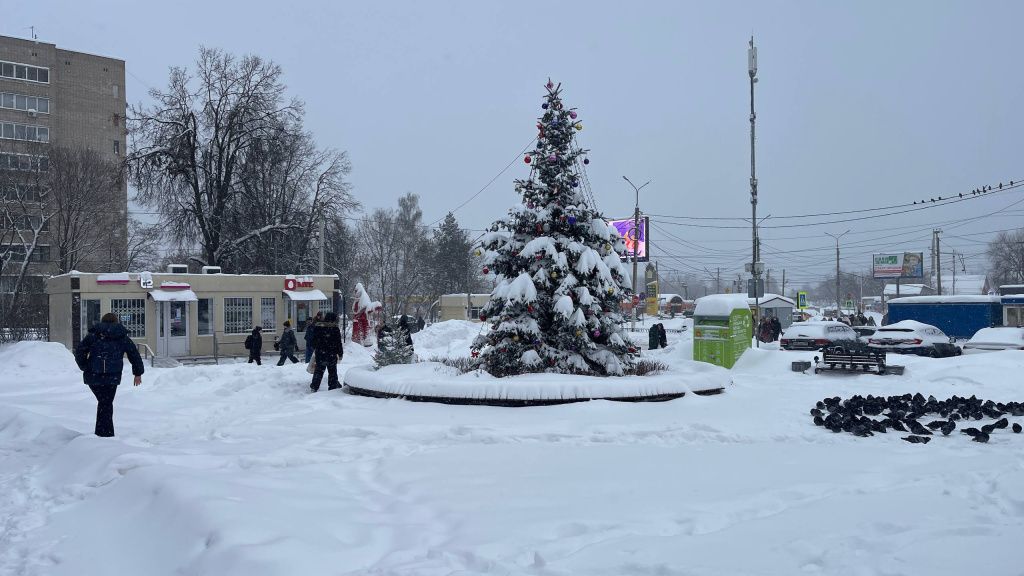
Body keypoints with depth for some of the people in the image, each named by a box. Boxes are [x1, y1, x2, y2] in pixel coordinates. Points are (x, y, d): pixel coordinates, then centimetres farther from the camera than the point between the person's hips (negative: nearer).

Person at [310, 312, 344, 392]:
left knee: (319, 370, 12)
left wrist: (314, 349, 22)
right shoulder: (335, 329, -10)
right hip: (331, 354, -4)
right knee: (332, 370, 9)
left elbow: (314, 340, 10)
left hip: (320, 353, 4)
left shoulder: (318, 327, 2)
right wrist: (340, 354, 2)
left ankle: (314, 387, 10)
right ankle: (333, 386, 12)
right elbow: (338, 343, -7)